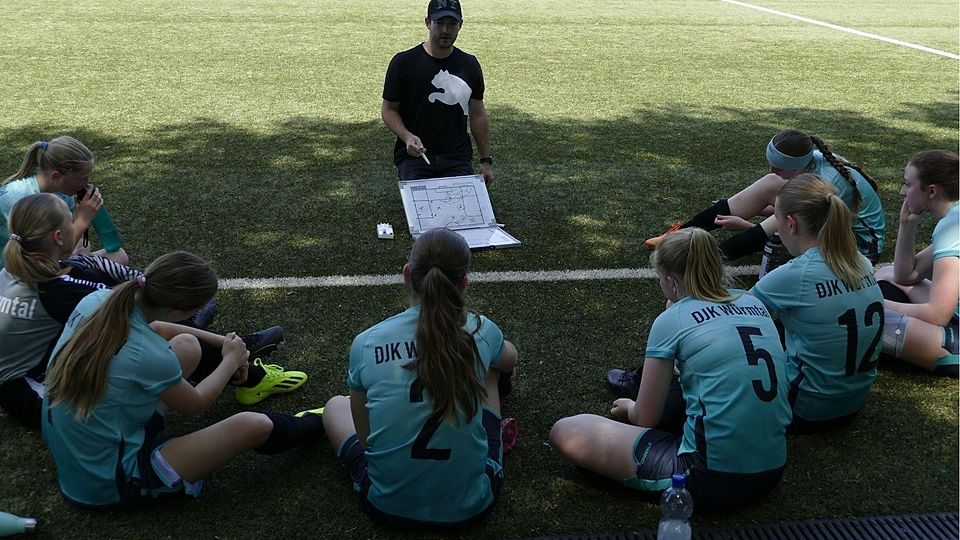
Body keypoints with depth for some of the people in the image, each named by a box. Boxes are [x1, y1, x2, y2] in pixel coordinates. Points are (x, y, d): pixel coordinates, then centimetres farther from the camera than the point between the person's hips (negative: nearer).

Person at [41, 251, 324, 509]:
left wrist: (220, 341, 17)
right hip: (111, 488, -7)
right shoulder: (152, 357, -31)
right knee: (254, 425, -7)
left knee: (187, 346, 8)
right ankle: (305, 429, 26)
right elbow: (196, 405, -7)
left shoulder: (94, 301, -12)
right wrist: (231, 361, 10)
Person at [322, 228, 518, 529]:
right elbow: (510, 361, 16)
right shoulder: (481, 332, -11)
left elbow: (365, 437, 1)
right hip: (471, 506, 1)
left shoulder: (365, 343, -13)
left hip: (388, 508, 0)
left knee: (335, 405, 27)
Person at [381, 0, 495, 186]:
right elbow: (388, 109, 3)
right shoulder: (403, 63, -3)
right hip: (414, 155, -3)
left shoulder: (469, 65, 8)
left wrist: (486, 160, 12)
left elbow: (478, 115, 14)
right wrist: (407, 137, -16)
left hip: (457, 158, 3)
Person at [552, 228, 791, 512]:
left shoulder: (671, 321, -8)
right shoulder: (754, 303, 8)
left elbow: (646, 418, 0)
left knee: (565, 433, -3)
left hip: (714, 480, -7)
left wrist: (629, 408, 22)